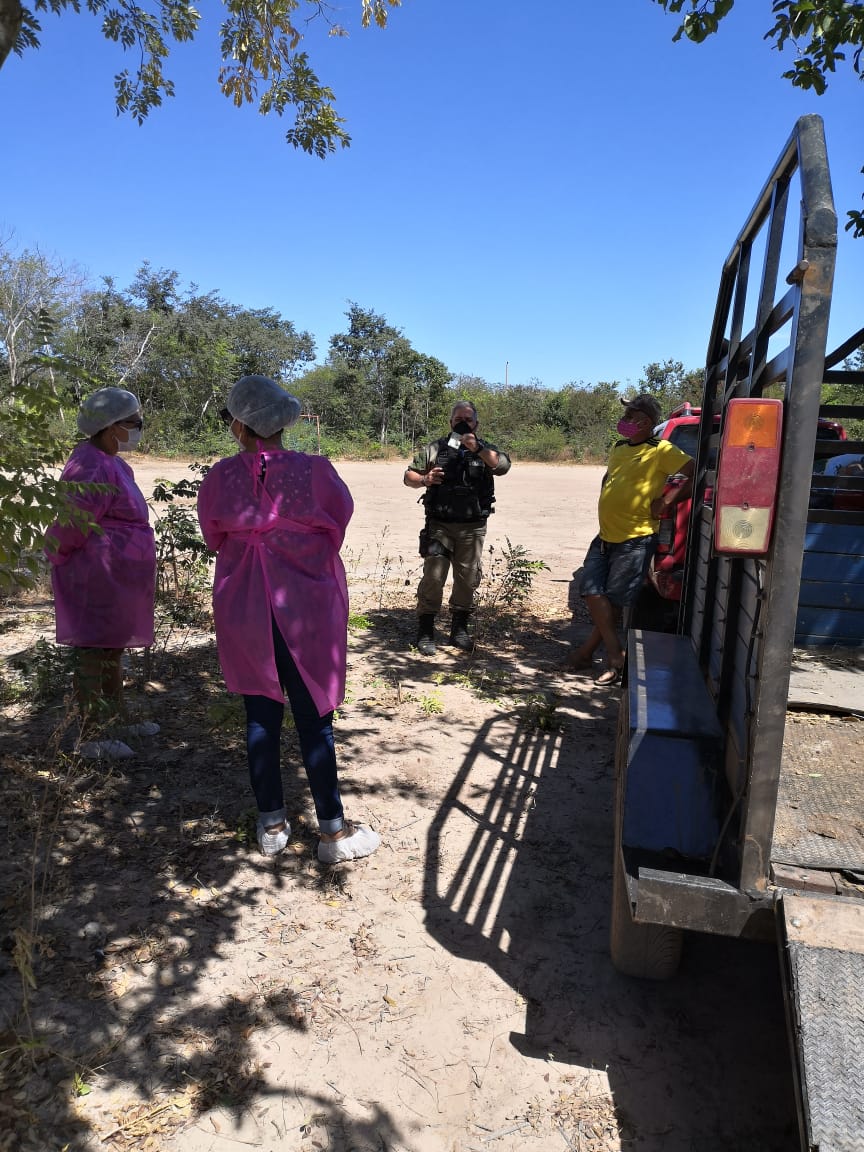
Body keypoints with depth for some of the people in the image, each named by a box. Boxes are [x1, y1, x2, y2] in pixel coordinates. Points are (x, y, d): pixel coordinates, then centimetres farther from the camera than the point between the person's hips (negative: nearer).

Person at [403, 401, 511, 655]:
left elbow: (503, 466, -12)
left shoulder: (485, 450, 8)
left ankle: (459, 630, 23)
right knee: (433, 576, -7)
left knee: (468, 579, 8)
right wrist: (424, 479, -12)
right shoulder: (434, 449, 6)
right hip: (439, 526, -2)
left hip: (472, 527, 2)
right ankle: (425, 632, 3)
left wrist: (477, 449, -23)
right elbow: (408, 477, 10)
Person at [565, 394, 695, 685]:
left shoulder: (661, 451, -7)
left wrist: (666, 501, -15)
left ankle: (589, 649, 15)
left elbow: (697, 474, -13)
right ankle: (615, 656, 12)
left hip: (636, 538, -7)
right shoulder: (618, 449, 15)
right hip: (605, 536, 7)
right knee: (592, 593, 1)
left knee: (614, 599, 0)